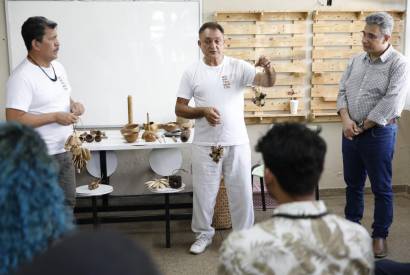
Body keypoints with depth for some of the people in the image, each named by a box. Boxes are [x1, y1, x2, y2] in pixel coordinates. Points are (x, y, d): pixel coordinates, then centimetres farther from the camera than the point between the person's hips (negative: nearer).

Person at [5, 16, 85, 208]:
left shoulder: (58, 67, 7)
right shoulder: (22, 77, -20)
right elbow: (14, 120, -26)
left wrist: (74, 105, -2)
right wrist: (55, 117, -23)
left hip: (64, 151, 8)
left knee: (68, 201, 19)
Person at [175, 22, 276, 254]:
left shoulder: (238, 67, -3)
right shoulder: (192, 72, -2)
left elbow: (268, 83, -15)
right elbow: (180, 109, 0)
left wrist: (269, 70, -37)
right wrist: (203, 111, -18)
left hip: (237, 143, 0)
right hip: (205, 145, 0)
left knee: (241, 192, 10)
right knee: (204, 192, 12)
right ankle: (204, 234, 32)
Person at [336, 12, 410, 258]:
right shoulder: (356, 61, 9)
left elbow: (390, 104, -17)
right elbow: (343, 91, 7)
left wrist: (362, 127, -13)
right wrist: (346, 120, -9)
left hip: (378, 134, -6)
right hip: (351, 132, 6)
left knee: (381, 188, 5)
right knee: (353, 183, 16)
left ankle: (380, 236, 20)